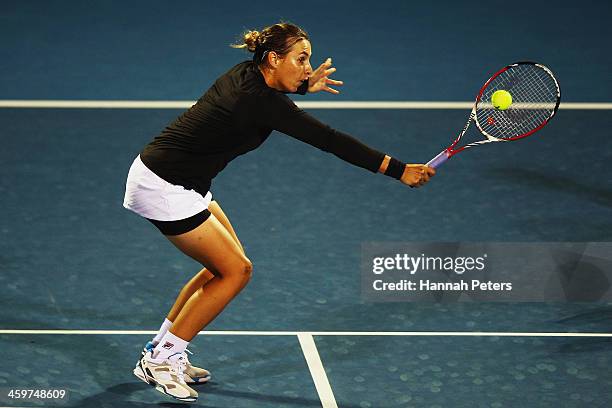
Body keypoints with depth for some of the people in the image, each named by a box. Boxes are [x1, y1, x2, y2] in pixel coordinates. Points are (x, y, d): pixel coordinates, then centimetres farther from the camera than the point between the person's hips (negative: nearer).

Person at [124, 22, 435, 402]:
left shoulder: (247, 73, 3)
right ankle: (160, 360, 4)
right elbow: (329, 139, -23)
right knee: (236, 270, -3)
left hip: (179, 182, 10)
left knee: (227, 264, 15)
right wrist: (399, 170, -20)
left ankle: (161, 350, 22)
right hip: (164, 189, -10)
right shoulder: (262, 101, -23)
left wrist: (303, 86, 21)